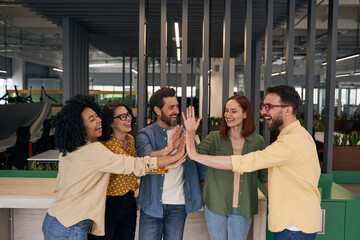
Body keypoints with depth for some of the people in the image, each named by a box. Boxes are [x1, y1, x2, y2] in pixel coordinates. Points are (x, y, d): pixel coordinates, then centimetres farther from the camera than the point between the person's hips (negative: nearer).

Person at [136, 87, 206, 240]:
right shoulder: (145, 134, -4)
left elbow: (199, 164, 14)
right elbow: (148, 157, -25)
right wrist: (168, 149, -43)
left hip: (179, 205, 3)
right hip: (152, 204, -2)